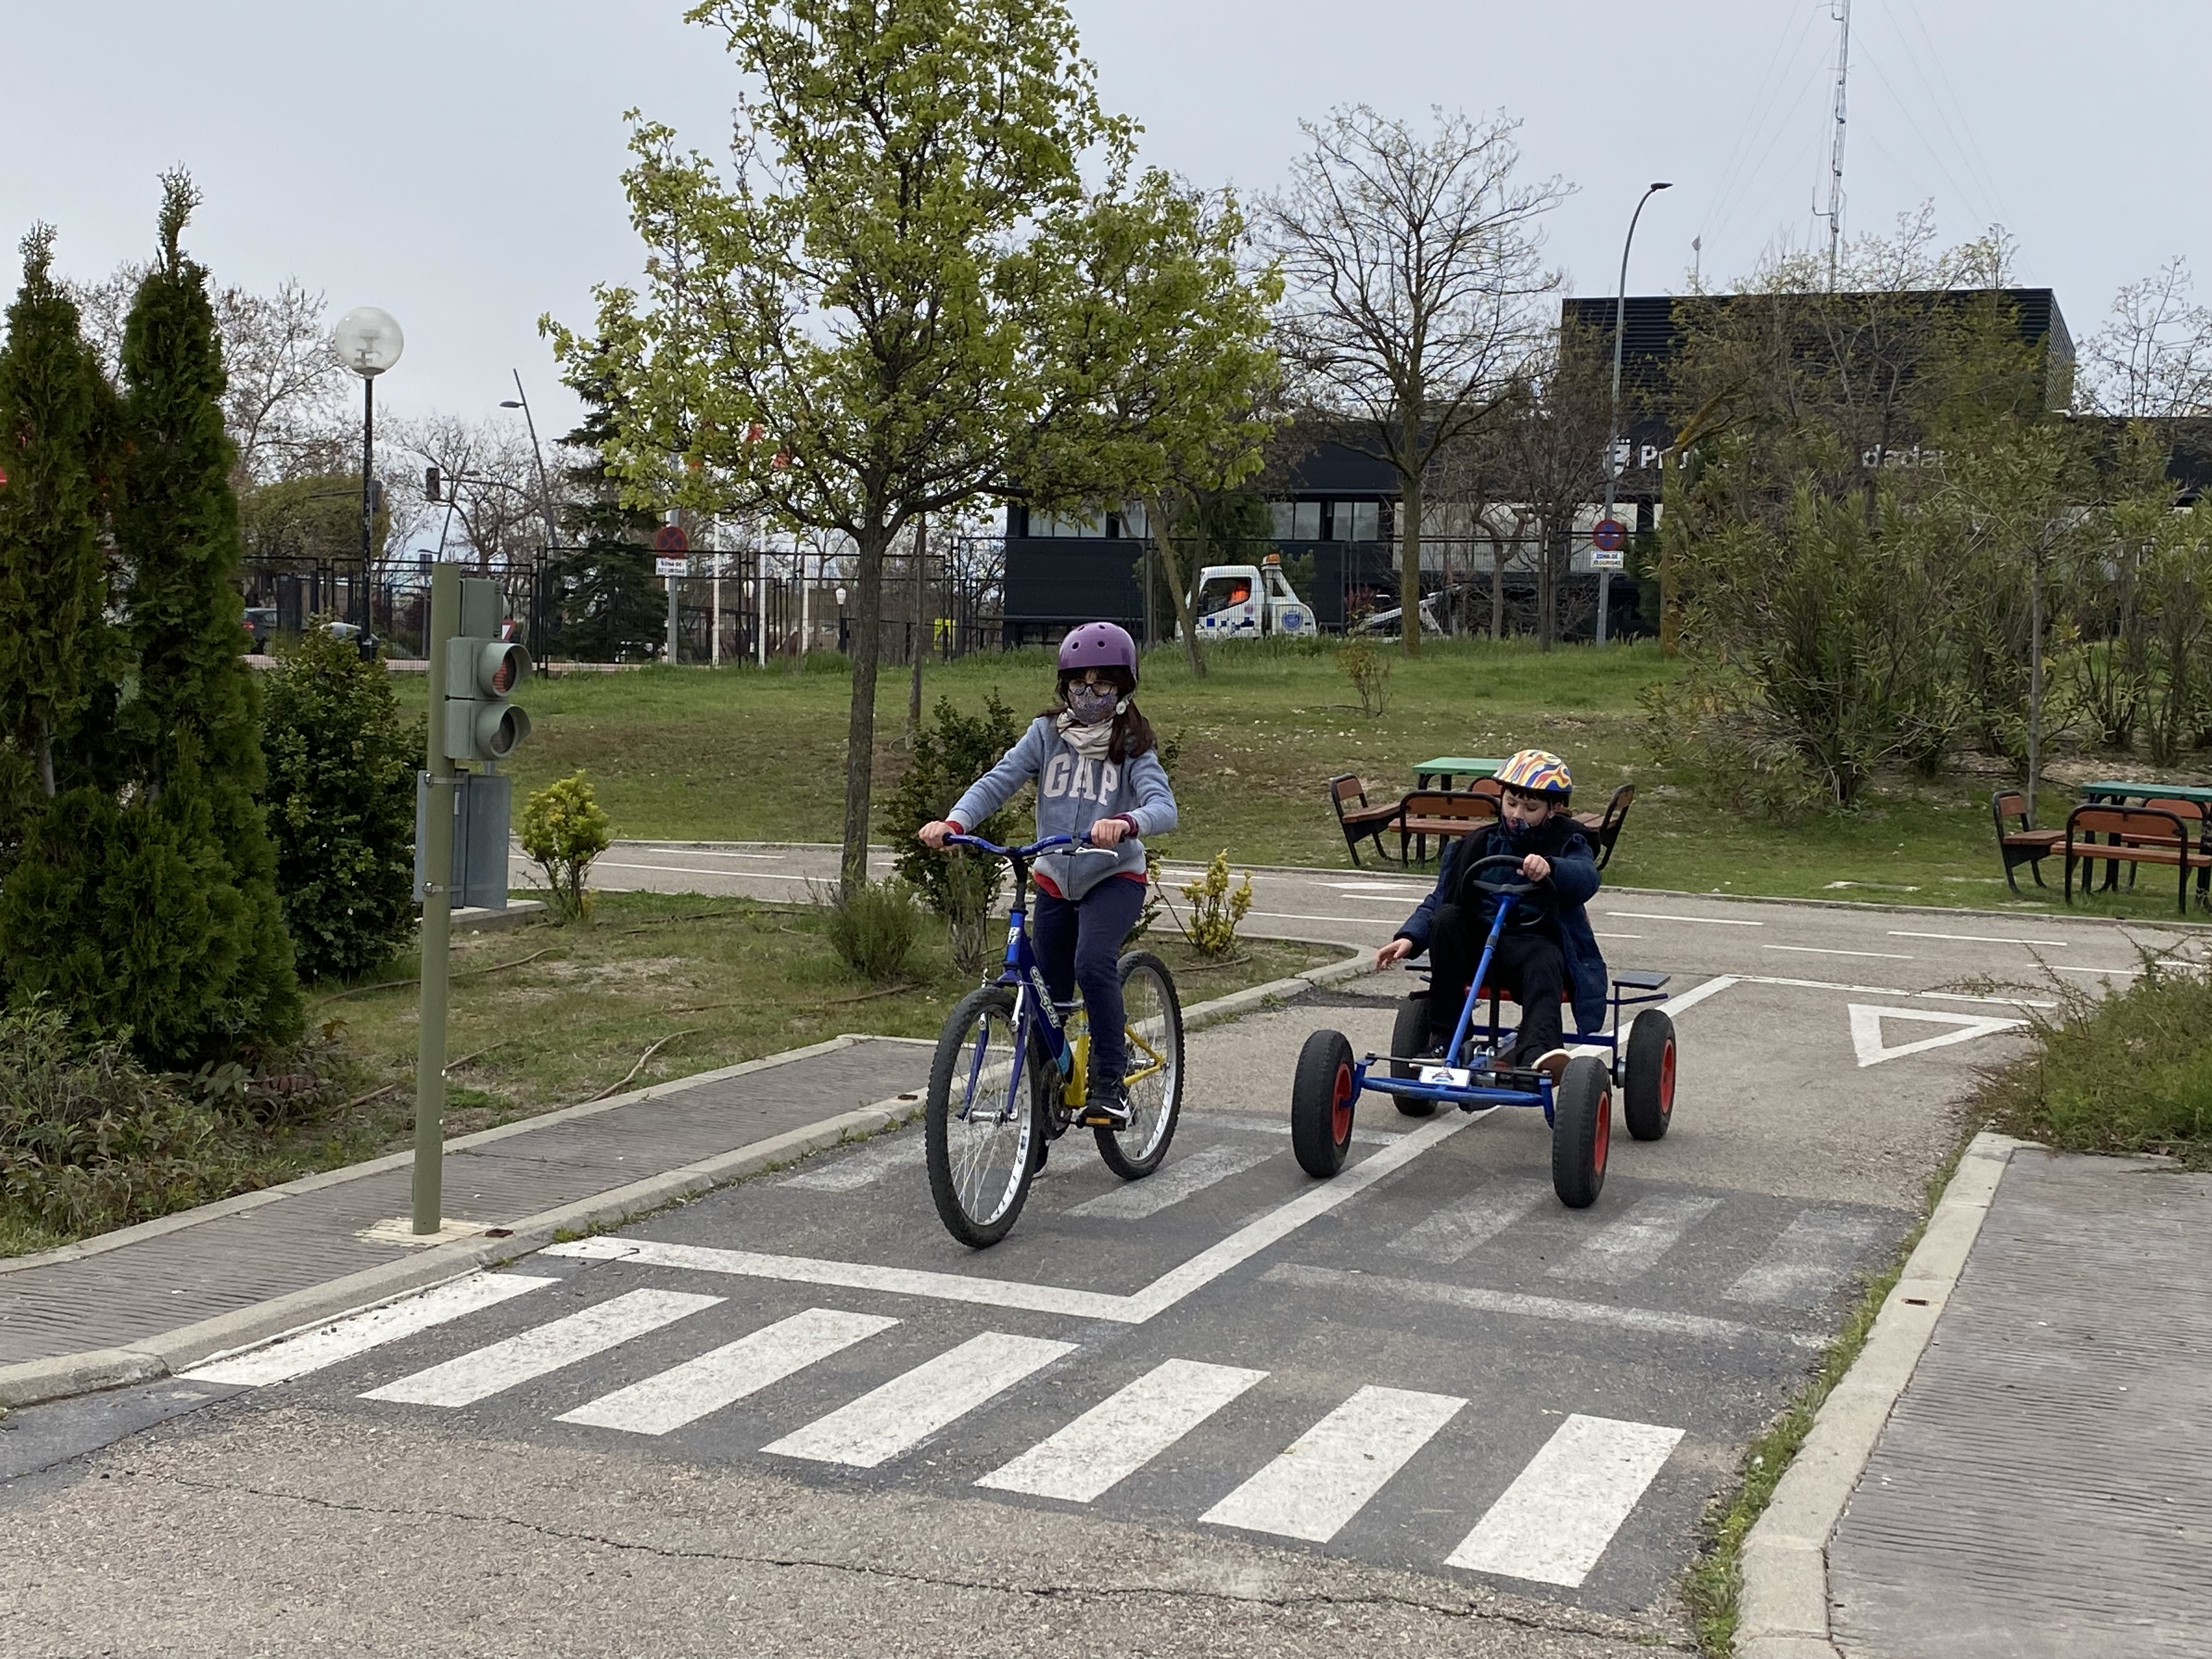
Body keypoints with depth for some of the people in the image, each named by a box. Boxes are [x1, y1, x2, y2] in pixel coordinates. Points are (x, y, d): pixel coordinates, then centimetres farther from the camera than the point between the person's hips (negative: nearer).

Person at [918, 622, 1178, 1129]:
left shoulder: (1132, 745, -10)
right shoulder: (1048, 734, -3)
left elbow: (1163, 807, -24)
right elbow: (999, 781, -13)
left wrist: (1126, 823, -47)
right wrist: (954, 821, -31)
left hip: (1114, 878, -4)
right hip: (1054, 880, 4)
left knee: (1094, 962, -29)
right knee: (1047, 995, 8)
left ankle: (1110, 1081, -18)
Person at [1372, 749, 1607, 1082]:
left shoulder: (1566, 844, 6)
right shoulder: (1477, 845, 14)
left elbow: (1585, 879, -17)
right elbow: (1438, 901, 12)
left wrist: (1550, 869, -40)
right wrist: (1410, 937, -8)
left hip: (1535, 944, -3)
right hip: (1479, 945, 3)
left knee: (1543, 965, -36)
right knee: (1447, 918, -26)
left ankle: (1537, 1050, -63)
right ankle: (1444, 1036, -24)